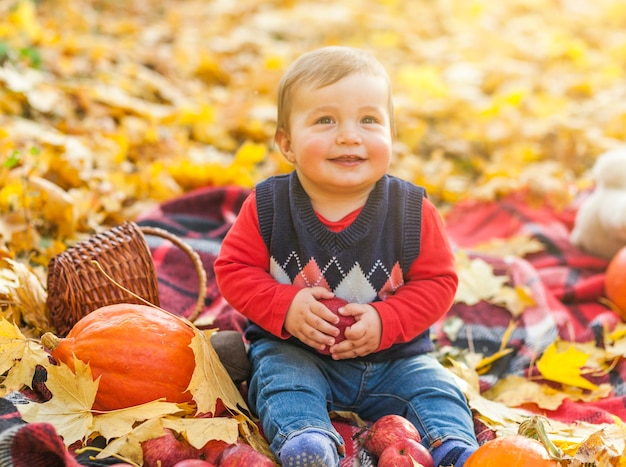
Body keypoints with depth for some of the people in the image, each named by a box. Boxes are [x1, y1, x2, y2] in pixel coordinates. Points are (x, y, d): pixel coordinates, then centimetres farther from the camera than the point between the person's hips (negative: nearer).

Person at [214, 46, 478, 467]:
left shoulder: (412, 210, -10)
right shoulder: (268, 207, -10)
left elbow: (438, 280, -5)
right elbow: (234, 268, -4)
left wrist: (385, 321, -20)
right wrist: (285, 306, -22)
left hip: (393, 357, 2)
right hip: (292, 349, -1)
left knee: (434, 387, -16)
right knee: (282, 384, -28)